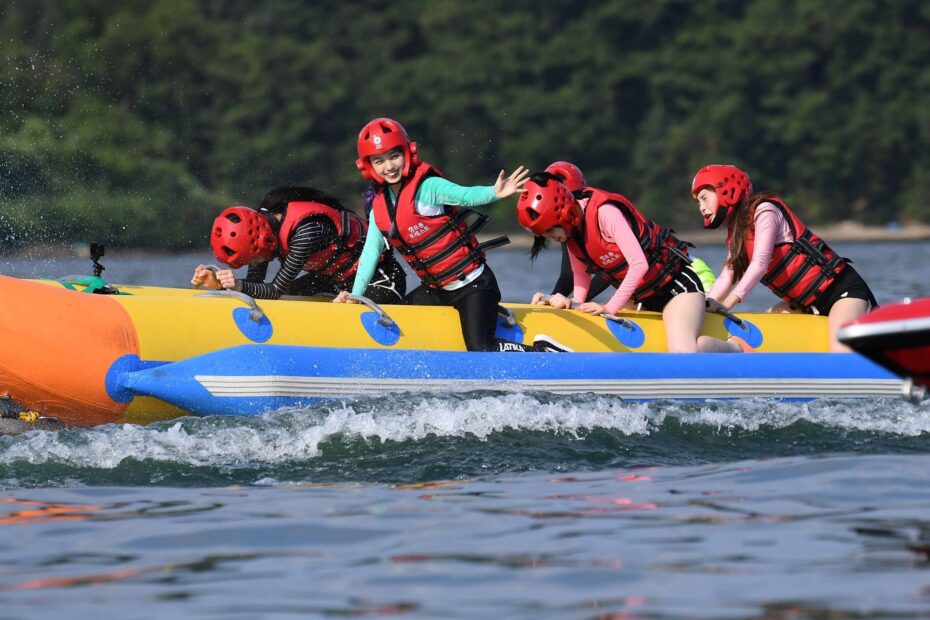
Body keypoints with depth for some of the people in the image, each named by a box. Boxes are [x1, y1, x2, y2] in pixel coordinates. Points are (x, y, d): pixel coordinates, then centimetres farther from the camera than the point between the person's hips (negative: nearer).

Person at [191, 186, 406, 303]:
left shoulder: (306, 230, -35)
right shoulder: (261, 224, -11)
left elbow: (277, 289, -29)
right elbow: (255, 283, -5)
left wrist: (239, 285, -42)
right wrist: (218, 283, -21)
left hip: (380, 275, -9)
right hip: (334, 275, 9)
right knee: (285, 300, 3)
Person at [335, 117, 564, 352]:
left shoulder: (428, 186, -16)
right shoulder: (379, 207, 5)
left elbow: (465, 195, -32)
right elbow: (370, 253, 11)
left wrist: (494, 193, -52)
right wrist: (356, 294, 7)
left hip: (473, 284, -8)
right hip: (435, 289, 8)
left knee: (481, 351, -19)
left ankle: (543, 350, 2)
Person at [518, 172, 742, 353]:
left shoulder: (604, 212, -25)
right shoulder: (571, 231, 1)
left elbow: (639, 264, -29)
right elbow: (581, 279, 6)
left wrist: (610, 307, -29)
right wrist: (572, 303, -14)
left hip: (676, 284, -10)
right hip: (641, 298, 10)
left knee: (682, 354, -31)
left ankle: (734, 349, 3)